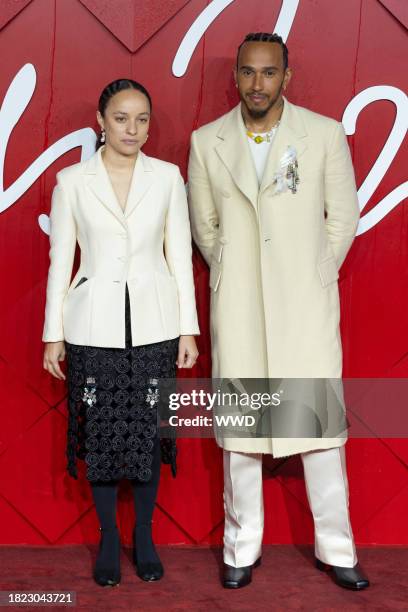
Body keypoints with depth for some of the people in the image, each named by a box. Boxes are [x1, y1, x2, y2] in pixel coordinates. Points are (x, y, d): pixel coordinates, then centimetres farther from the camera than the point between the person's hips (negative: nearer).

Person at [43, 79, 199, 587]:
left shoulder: (167, 177, 1)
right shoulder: (71, 181, -1)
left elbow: (180, 254, 3)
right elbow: (60, 260, 2)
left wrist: (188, 329, 0)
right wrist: (52, 334, 1)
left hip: (153, 326, 1)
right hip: (94, 326, 0)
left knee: (149, 430, 8)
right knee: (99, 432, 7)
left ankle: (144, 535, 27)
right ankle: (109, 537, 26)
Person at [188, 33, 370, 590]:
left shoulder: (326, 134, 0)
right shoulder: (207, 142, 4)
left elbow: (344, 216, 6)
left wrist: (316, 274, 3)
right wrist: (232, 274, 8)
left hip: (306, 303, -1)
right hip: (237, 307, 1)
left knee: (322, 423, 3)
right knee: (239, 426, 8)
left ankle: (336, 548, 21)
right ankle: (242, 548, 24)